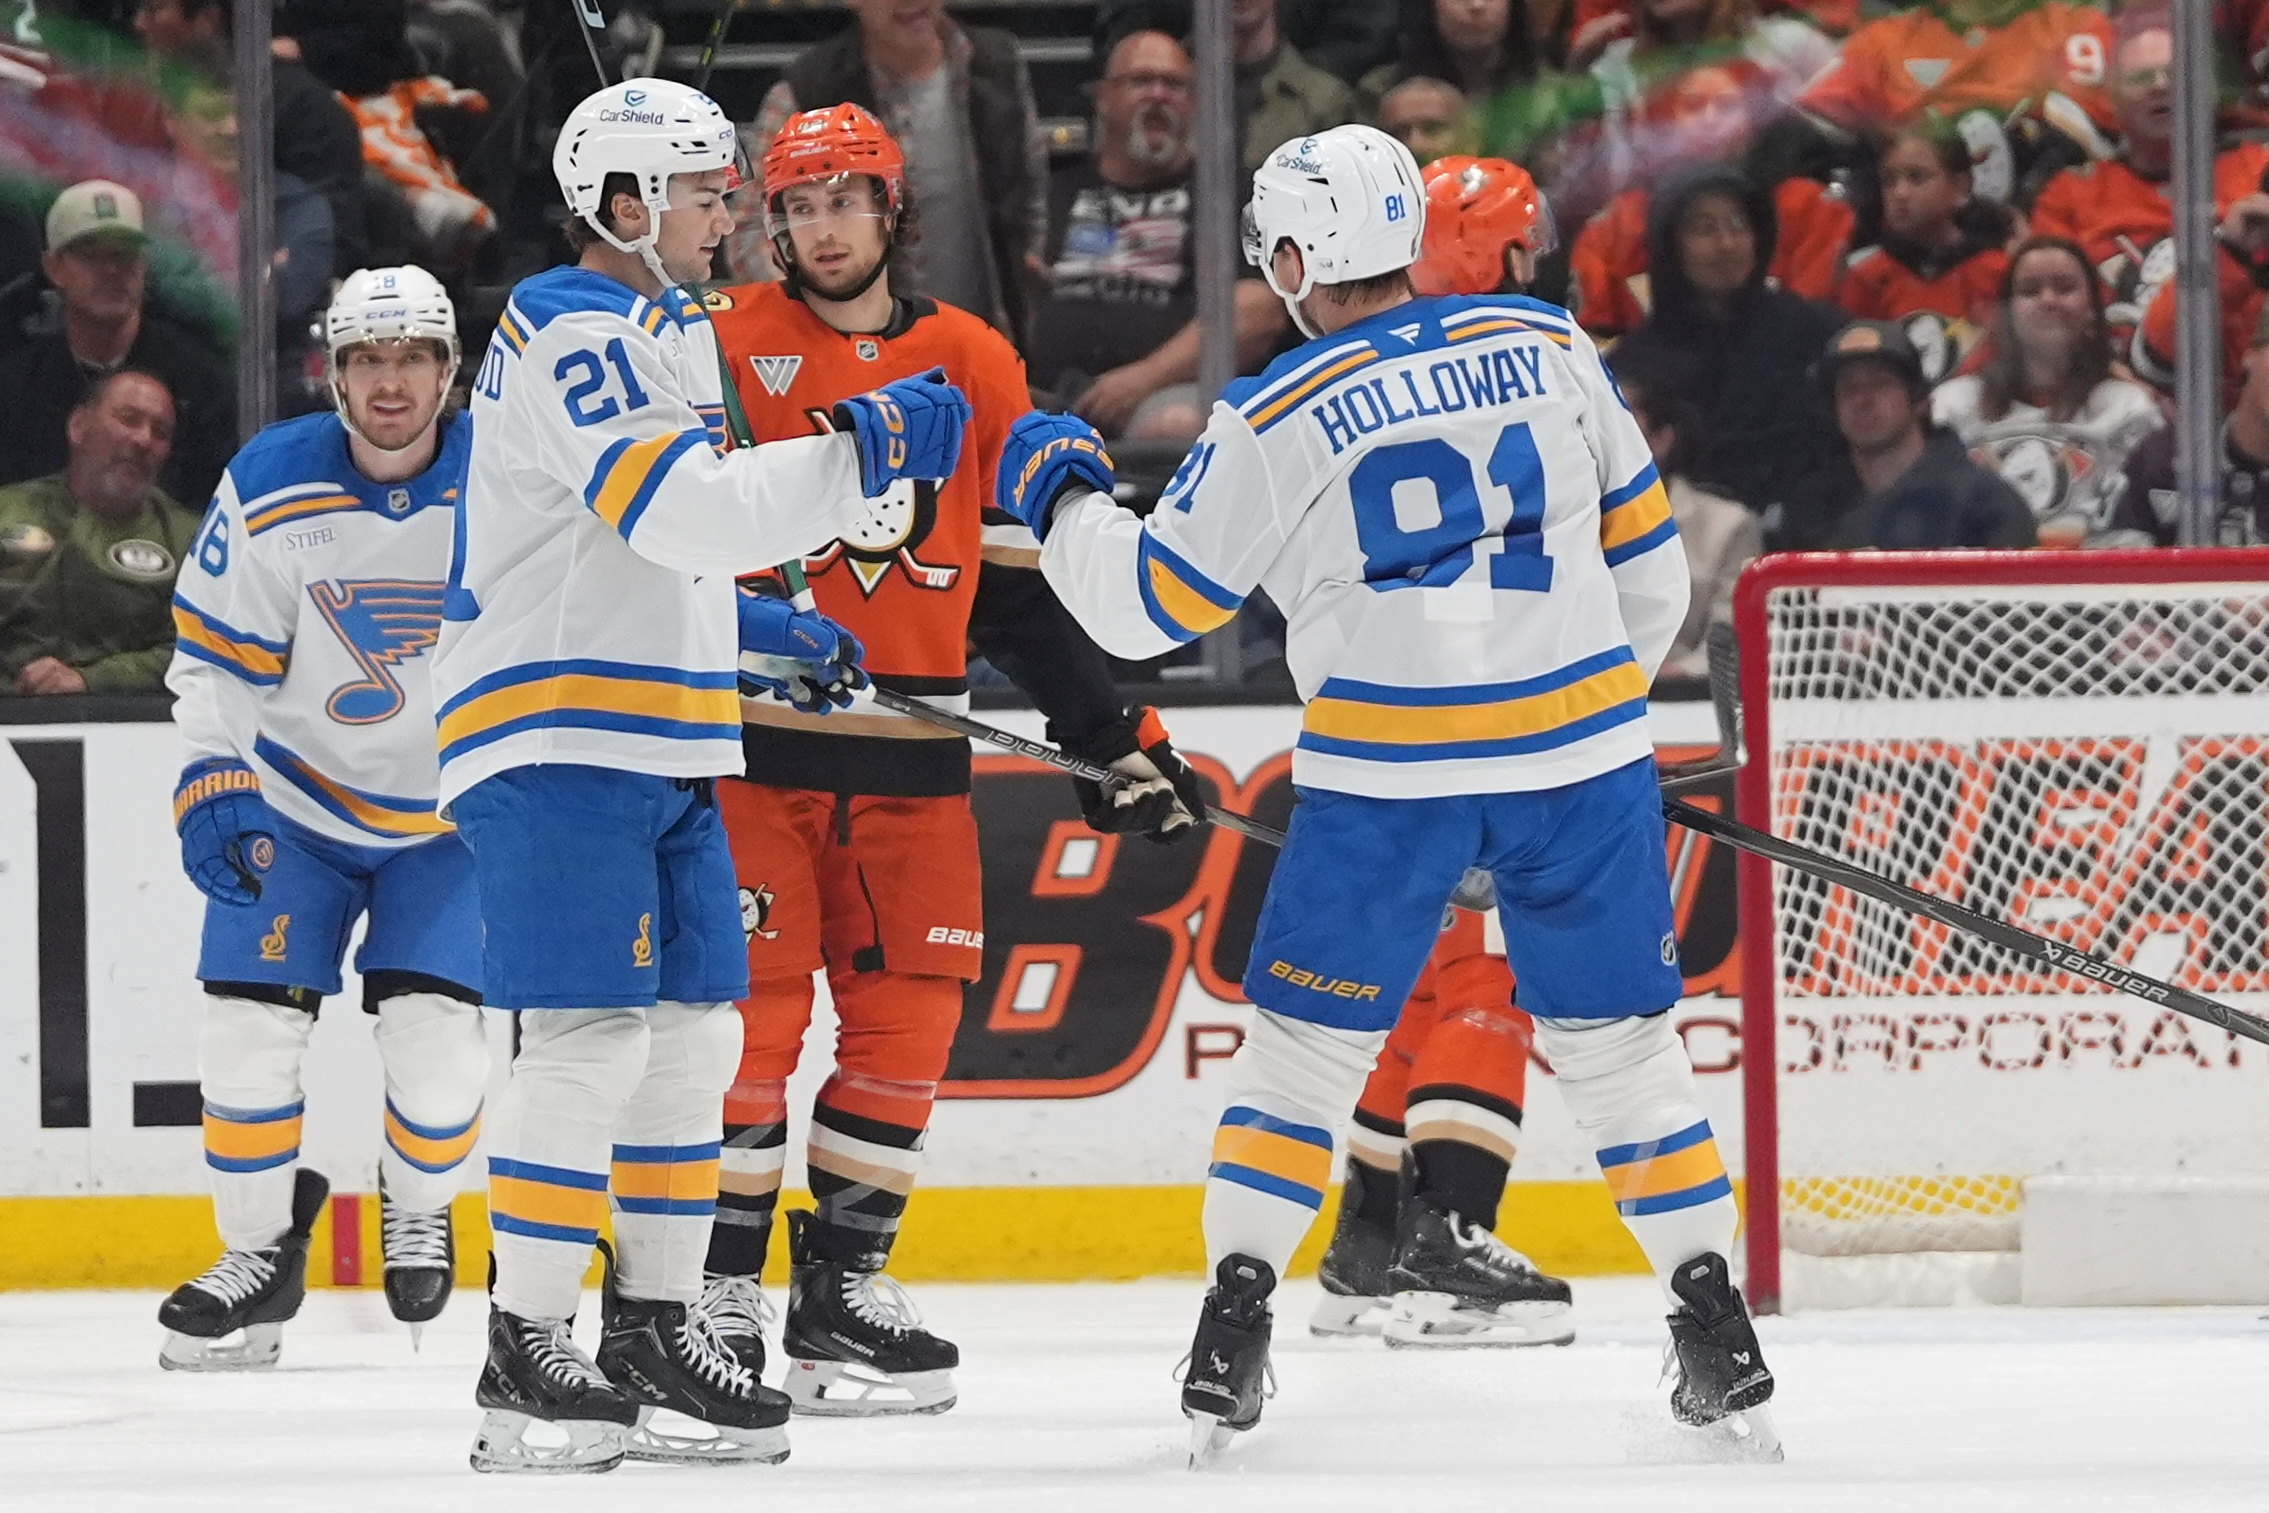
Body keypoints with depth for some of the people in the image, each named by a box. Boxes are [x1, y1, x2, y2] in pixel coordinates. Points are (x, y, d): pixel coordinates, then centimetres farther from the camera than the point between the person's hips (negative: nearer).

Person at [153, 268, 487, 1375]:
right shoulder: (270, 491, -13)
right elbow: (212, 657, -4)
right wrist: (211, 788, -13)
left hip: (452, 813, -1)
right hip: (294, 802, 1)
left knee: (434, 1035, -12)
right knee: (249, 1021, -9)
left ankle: (418, 1210, 18)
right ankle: (262, 1249, 9)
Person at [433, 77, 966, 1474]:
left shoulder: (669, 334, 19)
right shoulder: (572, 335, -14)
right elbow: (683, 510, -26)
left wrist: (772, 630, 21)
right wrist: (865, 449, -25)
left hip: (661, 749, 10)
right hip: (557, 737, -10)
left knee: (694, 1031, 10)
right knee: (591, 1036, -13)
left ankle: (657, 1328, 18)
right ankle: (526, 1362, -10)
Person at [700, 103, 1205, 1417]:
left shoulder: (976, 368, 9)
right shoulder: (726, 348, -1)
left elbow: (1023, 580, 14)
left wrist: (1112, 732, 10)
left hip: (910, 755, 4)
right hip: (750, 739, -4)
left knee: (908, 1016, 3)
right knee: (750, 1008, -7)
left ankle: (843, 1291, 14)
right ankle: (716, 1293, 1)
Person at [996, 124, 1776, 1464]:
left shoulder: (1277, 422, -3)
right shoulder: (1551, 350, 4)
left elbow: (1148, 606, 4)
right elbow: (1647, 559, 10)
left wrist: (1065, 496, 22)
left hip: (1384, 767, -2)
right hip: (1579, 749, 2)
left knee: (1306, 1038, 12)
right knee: (1620, 1038, 11)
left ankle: (1232, 1345, 6)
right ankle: (1720, 1342, 6)